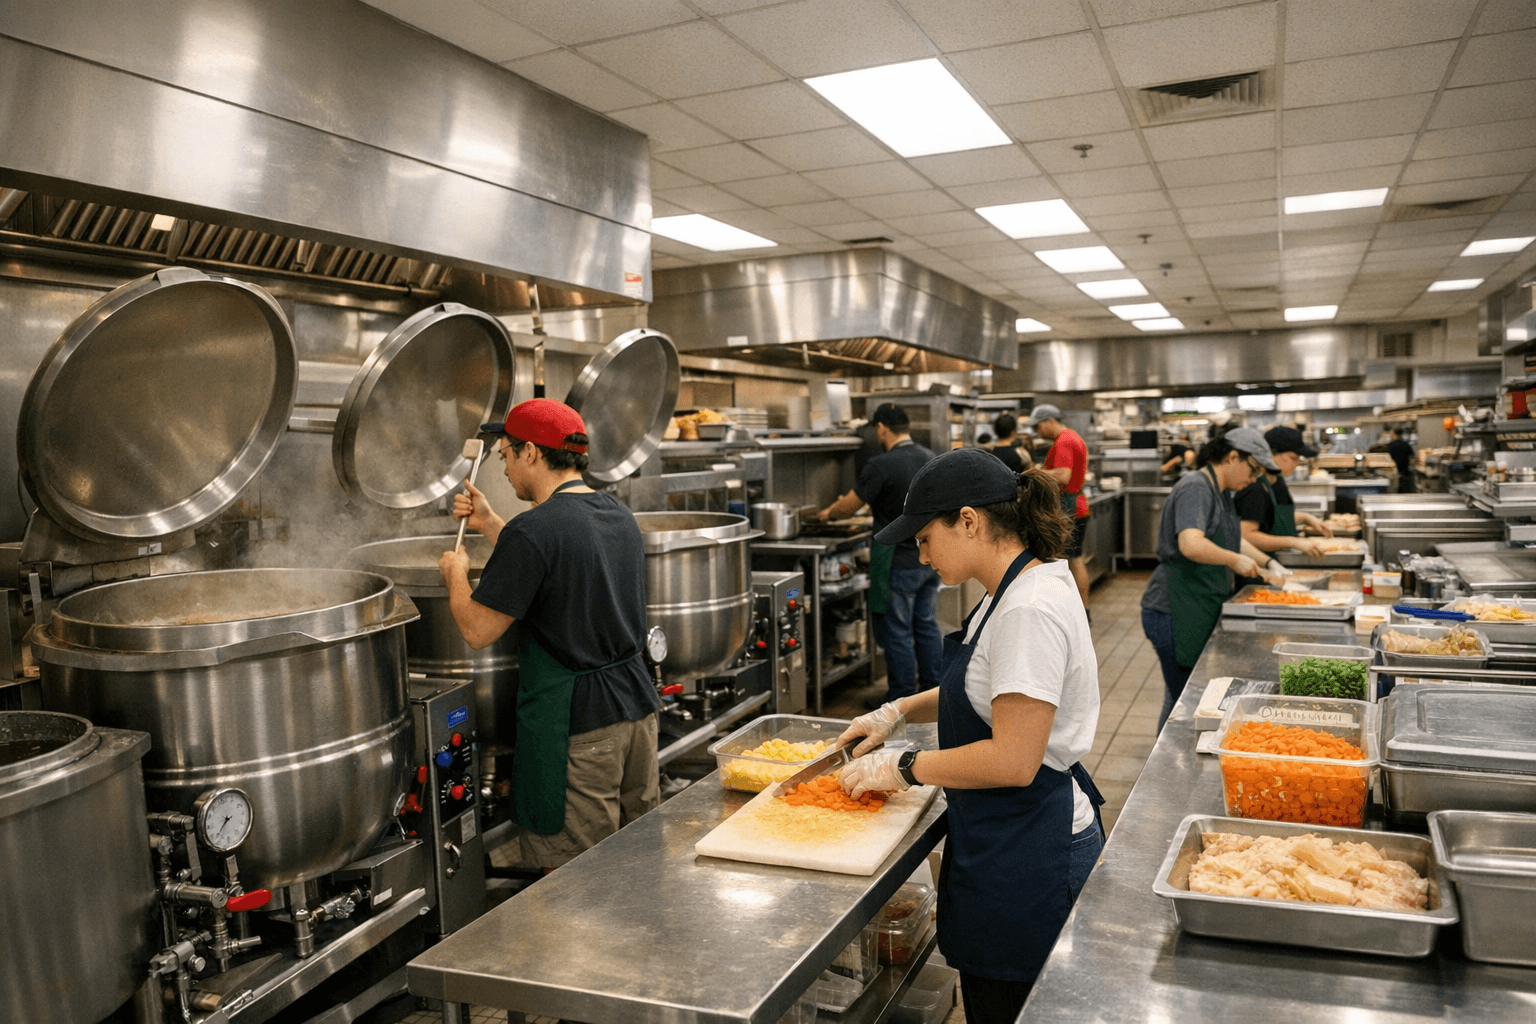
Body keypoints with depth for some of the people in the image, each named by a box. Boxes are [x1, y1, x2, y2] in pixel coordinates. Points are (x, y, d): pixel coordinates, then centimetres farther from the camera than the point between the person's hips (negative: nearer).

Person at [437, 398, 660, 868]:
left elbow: (478, 631, -14)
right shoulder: (619, 515, 8)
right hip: (635, 704, 8)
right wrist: (489, 525, 24)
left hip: (574, 724, -8)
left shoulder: (533, 530, -18)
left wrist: (455, 572, 4)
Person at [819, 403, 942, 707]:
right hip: (930, 558, 7)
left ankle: (903, 700, 10)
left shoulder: (881, 466, -17)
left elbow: (848, 506, -9)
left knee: (896, 632, 3)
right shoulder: (931, 459, 6)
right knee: (927, 626, 16)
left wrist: (828, 513, 12)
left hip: (899, 561, -7)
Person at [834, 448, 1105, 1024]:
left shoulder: (1031, 609, -25)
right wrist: (898, 712, 12)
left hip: (1026, 856, -10)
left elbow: (1013, 761, -27)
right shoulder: (1021, 585, 7)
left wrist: (904, 768, -15)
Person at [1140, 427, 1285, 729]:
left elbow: (1229, 539, 33)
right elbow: (1191, 545, -32)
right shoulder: (1195, 489, -17)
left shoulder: (1220, 492, 16)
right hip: (1176, 612, -10)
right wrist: (1236, 560, -20)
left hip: (1201, 610, 10)